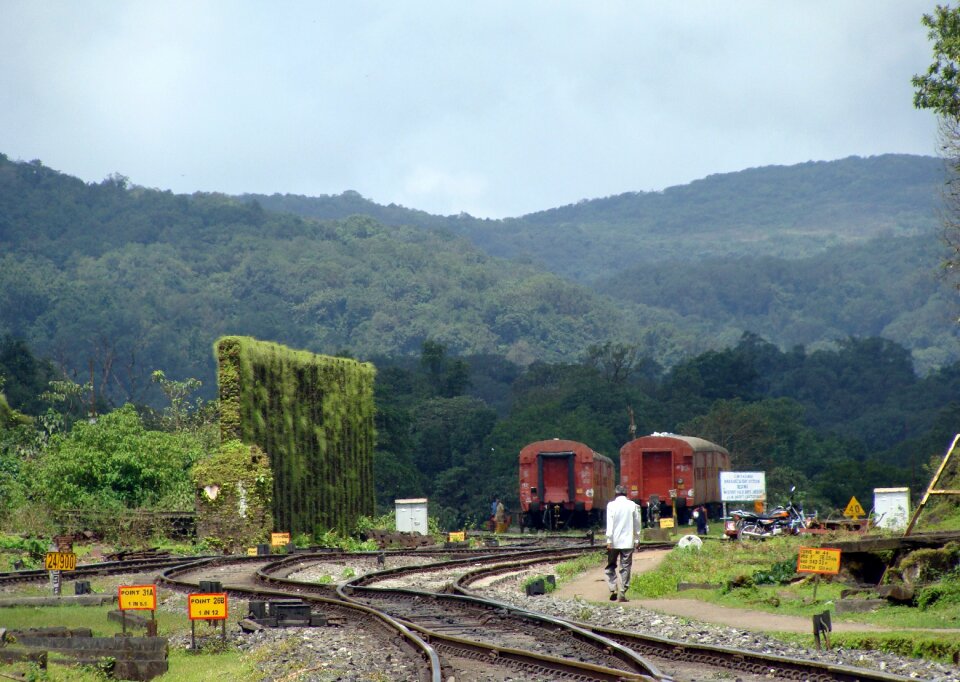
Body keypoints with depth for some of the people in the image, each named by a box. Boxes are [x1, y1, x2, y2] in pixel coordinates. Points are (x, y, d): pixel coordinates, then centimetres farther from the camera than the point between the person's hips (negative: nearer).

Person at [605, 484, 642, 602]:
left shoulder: (611, 505, -4)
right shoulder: (632, 505, 1)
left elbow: (609, 524, -8)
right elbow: (637, 524, 6)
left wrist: (609, 540, -7)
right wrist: (637, 539, 15)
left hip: (614, 541, -1)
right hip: (628, 542, 1)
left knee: (610, 566, 12)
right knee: (625, 567, 4)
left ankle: (613, 589, -5)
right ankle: (622, 594, -1)